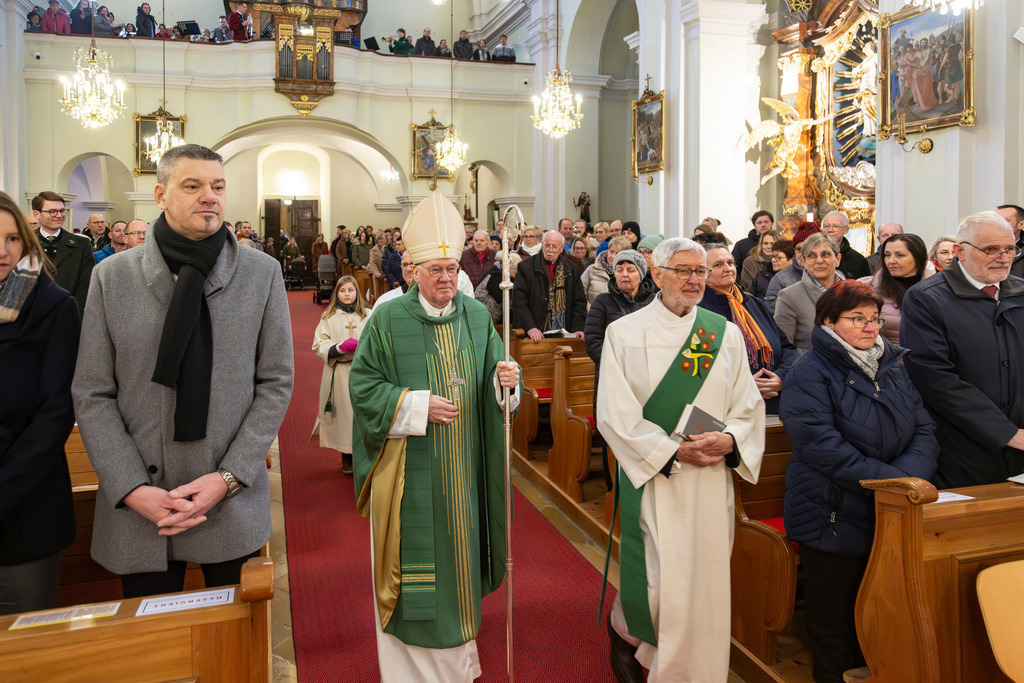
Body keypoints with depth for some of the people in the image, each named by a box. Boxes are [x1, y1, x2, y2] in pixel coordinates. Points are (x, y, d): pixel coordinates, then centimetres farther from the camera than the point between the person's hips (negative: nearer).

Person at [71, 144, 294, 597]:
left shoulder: (261, 273, 0)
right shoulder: (112, 276, 1)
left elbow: (276, 383, -1)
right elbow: (92, 396, 0)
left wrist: (228, 478, -10)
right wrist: (133, 490, -10)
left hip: (234, 505, 0)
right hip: (137, 512, 1)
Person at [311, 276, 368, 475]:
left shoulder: (368, 315, 8)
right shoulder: (329, 317, 7)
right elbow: (319, 344, 3)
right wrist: (340, 347, -13)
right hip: (339, 374, 0)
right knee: (343, 412, 2)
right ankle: (346, 458, 15)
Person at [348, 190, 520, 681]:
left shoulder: (476, 316, 6)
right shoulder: (389, 319, -6)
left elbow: (493, 373, 9)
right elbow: (362, 385, -6)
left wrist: (506, 378, -14)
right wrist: (418, 405, -16)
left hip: (464, 469, 4)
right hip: (411, 469, -4)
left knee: (459, 551, 14)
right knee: (415, 560, 4)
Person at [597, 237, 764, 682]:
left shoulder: (726, 334, 7)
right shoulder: (624, 333, -2)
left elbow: (749, 405, 7)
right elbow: (614, 414, -9)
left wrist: (729, 440, -14)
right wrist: (673, 451, -15)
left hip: (713, 479, 3)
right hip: (652, 478, -3)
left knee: (706, 580, 9)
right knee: (659, 581, -1)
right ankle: (623, 629, 32)